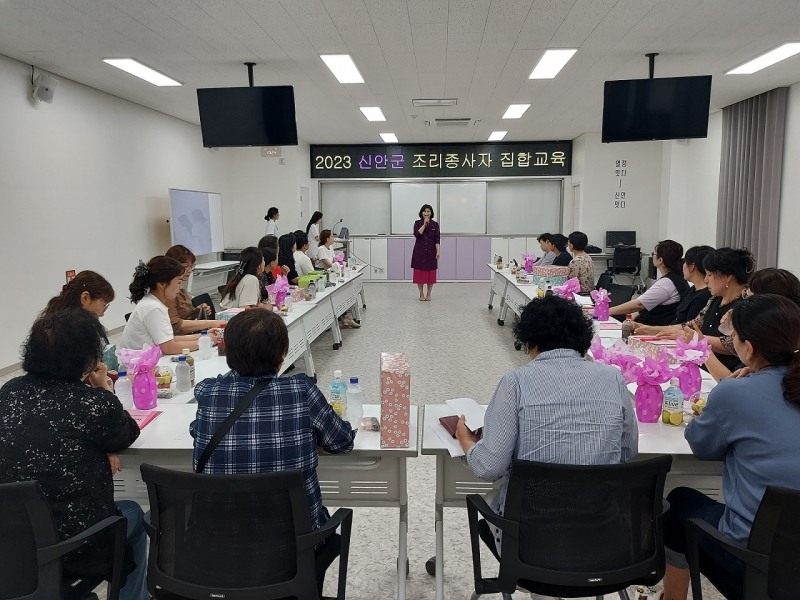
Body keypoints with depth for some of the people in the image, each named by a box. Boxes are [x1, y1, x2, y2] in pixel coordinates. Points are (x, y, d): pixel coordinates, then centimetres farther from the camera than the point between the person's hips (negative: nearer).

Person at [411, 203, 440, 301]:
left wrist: (438, 251, -10)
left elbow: (437, 239, -2)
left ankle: (428, 294, 15)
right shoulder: (418, 223, 0)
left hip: (431, 251, 1)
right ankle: (421, 294, 13)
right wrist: (424, 224, -18)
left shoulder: (435, 224, 2)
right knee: (419, 272, 1)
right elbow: (417, 234, -17)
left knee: (431, 272, 4)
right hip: (419, 251, -1)